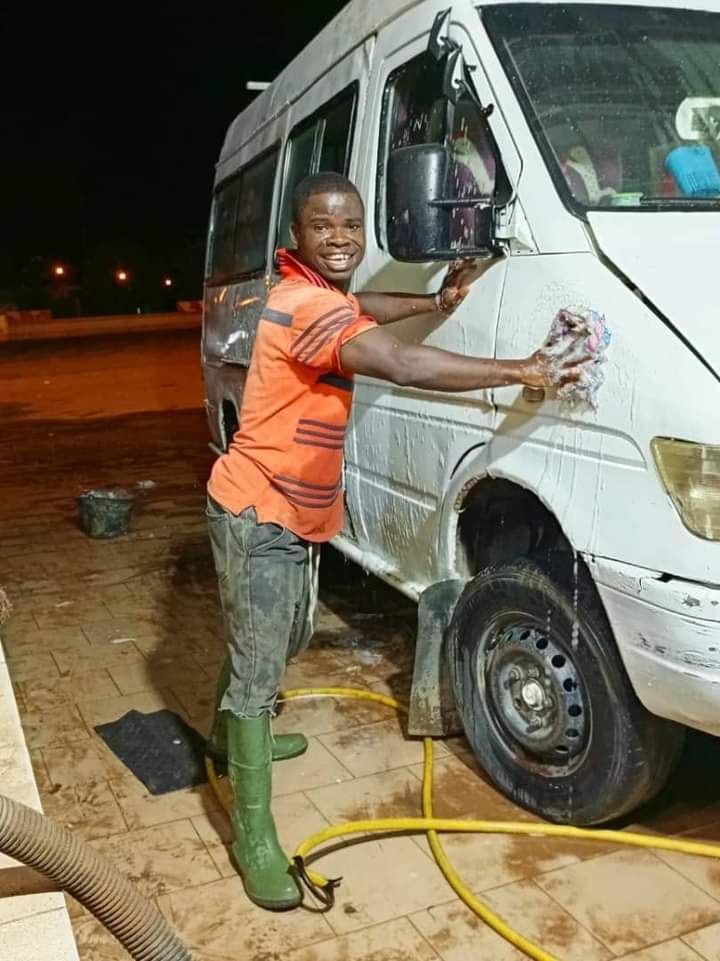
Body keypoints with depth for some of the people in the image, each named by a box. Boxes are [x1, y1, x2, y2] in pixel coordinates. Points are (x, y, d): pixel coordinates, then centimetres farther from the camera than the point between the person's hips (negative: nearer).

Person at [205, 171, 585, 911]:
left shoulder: (318, 293, 6)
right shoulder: (304, 305, -26)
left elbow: (361, 307, 31)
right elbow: (403, 365, -38)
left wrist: (435, 303, 19)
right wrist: (517, 371, -30)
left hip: (296, 513, 10)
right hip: (256, 514, -10)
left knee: (281, 641, 26)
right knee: (258, 666, -5)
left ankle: (230, 734, 50)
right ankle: (253, 835, 4)